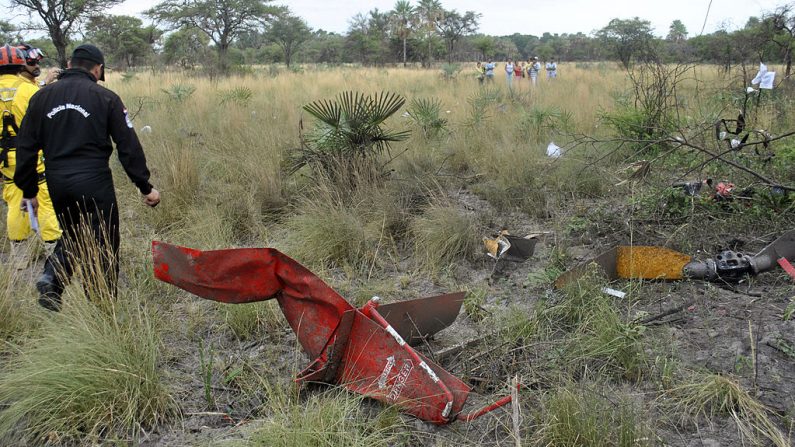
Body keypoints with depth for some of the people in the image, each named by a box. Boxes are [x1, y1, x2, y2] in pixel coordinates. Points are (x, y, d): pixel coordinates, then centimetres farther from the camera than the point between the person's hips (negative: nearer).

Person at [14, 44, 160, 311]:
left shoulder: (42, 97, 8)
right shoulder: (105, 98, -4)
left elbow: (26, 147, 8)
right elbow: (129, 146, -5)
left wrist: (28, 191, 16)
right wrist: (145, 187, 0)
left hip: (57, 184, 5)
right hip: (94, 182, -4)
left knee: (72, 236, 25)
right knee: (103, 243, 7)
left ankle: (52, 275, 2)